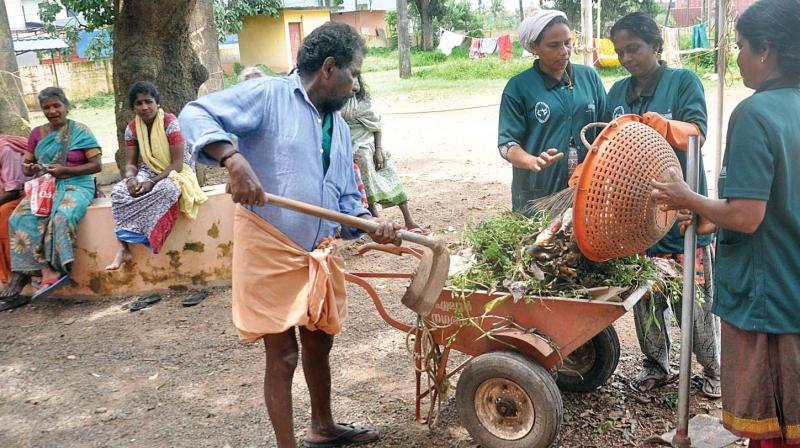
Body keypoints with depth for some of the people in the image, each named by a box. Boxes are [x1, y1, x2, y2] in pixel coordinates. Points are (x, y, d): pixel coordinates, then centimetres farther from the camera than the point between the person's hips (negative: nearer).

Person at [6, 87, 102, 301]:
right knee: (21, 218, -26)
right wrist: (29, 169, -8)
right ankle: (48, 272, -30)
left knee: (61, 217, -35)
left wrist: (64, 170, -14)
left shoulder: (80, 132, 1)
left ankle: (32, 270, -24)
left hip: (76, 185, -4)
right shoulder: (37, 134, 14)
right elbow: (26, 165, 17)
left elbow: (96, 165, -3)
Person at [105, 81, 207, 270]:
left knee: (165, 189, -40)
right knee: (118, 191, -24)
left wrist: (152, 182, -30)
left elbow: (177, 163, -20)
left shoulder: (170, 123, -17)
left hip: (175, 172, -5)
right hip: (148, 172, 5)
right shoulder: (132, 128, -1)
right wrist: (131, 178, -23)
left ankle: (129, 239, -26)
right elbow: (130, 163, 1)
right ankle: (124, 247, -27)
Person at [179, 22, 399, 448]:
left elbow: (346, 197, 15)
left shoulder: (339, 128, 14)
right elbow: (195, 114, -18)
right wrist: (233, 158, -36)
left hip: (320, 254, 8)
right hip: (270, 250, -8)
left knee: (319, 344, 21)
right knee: (283, 355, 1)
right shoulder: (268, 94, -10)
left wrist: (371, 225, -6)